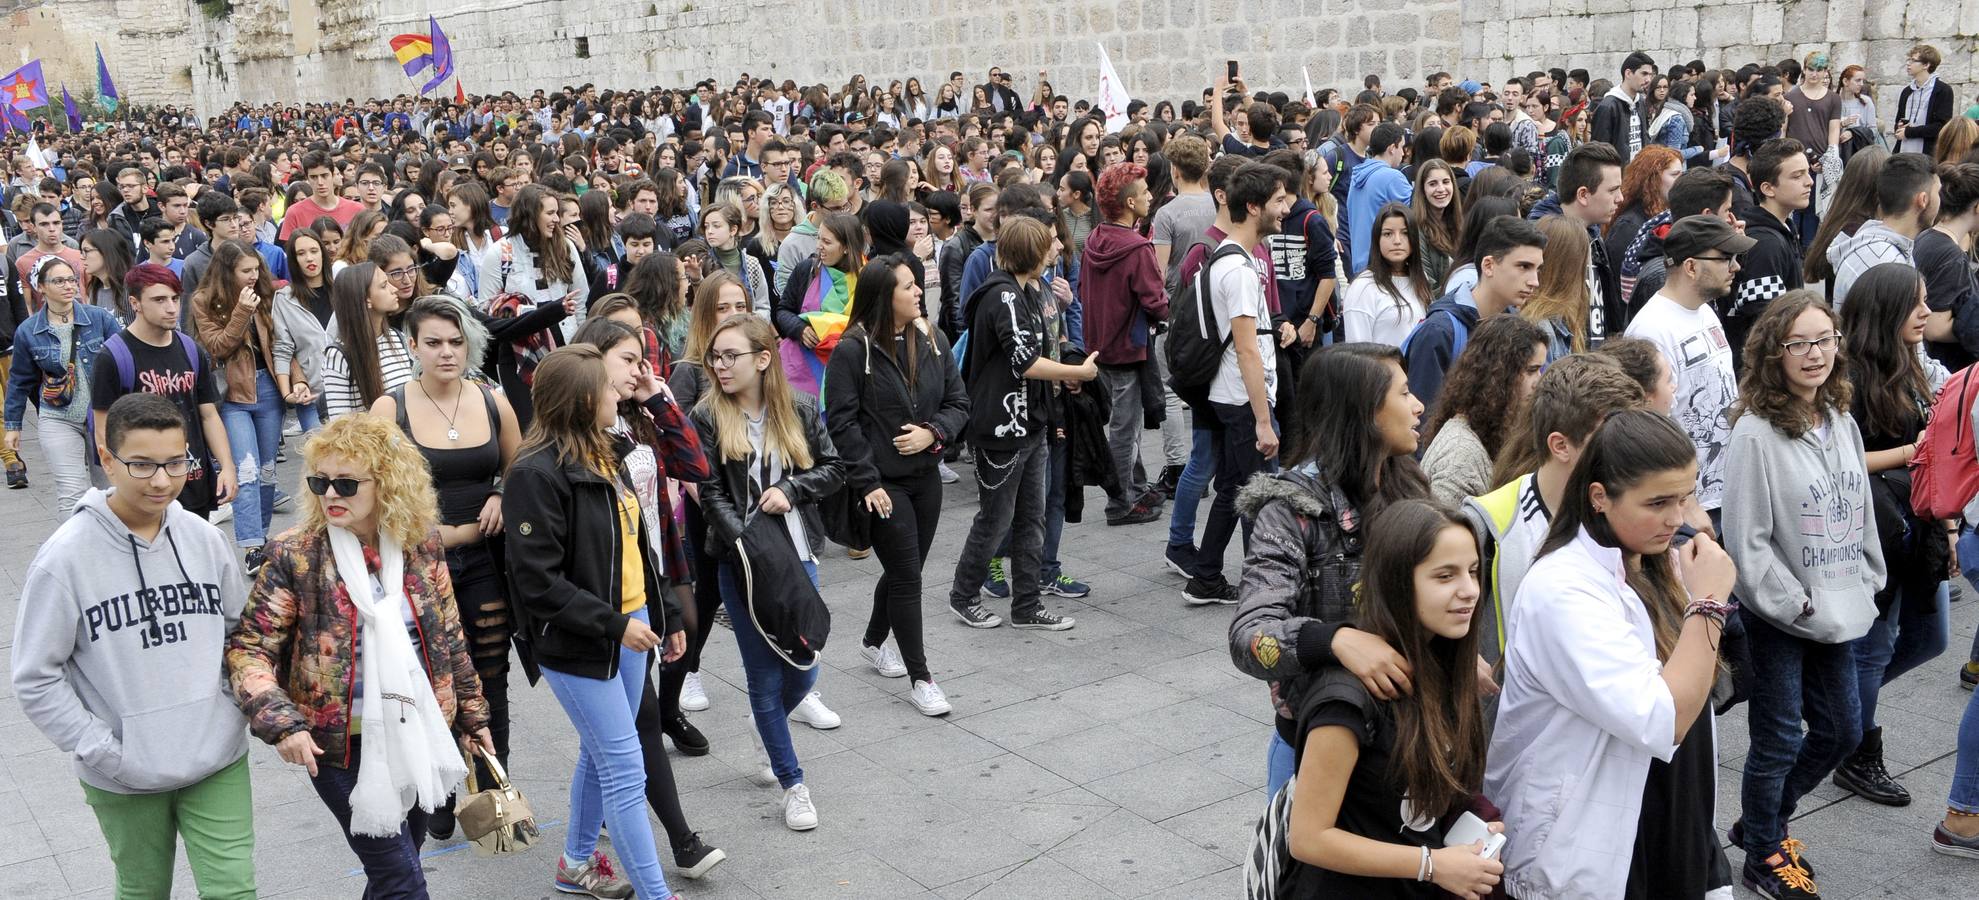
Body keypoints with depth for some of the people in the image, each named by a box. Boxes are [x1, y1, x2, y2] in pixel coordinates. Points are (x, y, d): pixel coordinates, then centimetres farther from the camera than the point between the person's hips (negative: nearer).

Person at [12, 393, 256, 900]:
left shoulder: (204, 539, -3)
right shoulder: (65, 557, -13)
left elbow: (243, 630, 11)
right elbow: (36, 680, -9)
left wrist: (240, 706, 0)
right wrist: (103, 751, -13)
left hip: (218, 762, 2)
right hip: (123, 780, -2)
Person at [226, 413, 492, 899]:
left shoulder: (421, 544, -1)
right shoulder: (295, 554, -12)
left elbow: (449, 638, 9)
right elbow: (248, 647, -9)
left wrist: (472, 714, 14)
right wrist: (280, 722, -23)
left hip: (420, 734, 4)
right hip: (346, 746, -4)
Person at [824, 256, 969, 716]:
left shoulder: (932, 341, 2)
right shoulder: (853, 350, -13)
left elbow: (958, 402, 8)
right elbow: (842, 422, -13)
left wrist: (934, 432, -12)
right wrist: (867, 481, -16)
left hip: (925, 477, 6)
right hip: (883, 483, -6)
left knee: (904, 570, 18)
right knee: (907, 576, -4)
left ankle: (874, 641, 43)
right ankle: (920, 678, 7)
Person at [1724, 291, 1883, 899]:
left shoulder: (1842, 423, 4)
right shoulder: (1754, 433, -19)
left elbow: (1861, 513, 13)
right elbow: (1746, 540, -18)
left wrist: (1868, 585, 8)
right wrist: (1797, 604, -15)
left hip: (1838, 609, 7)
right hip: (1778, 615, -7)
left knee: (1842, 729, 16)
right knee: (1779, 740, 5)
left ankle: (1763, 820, 37)